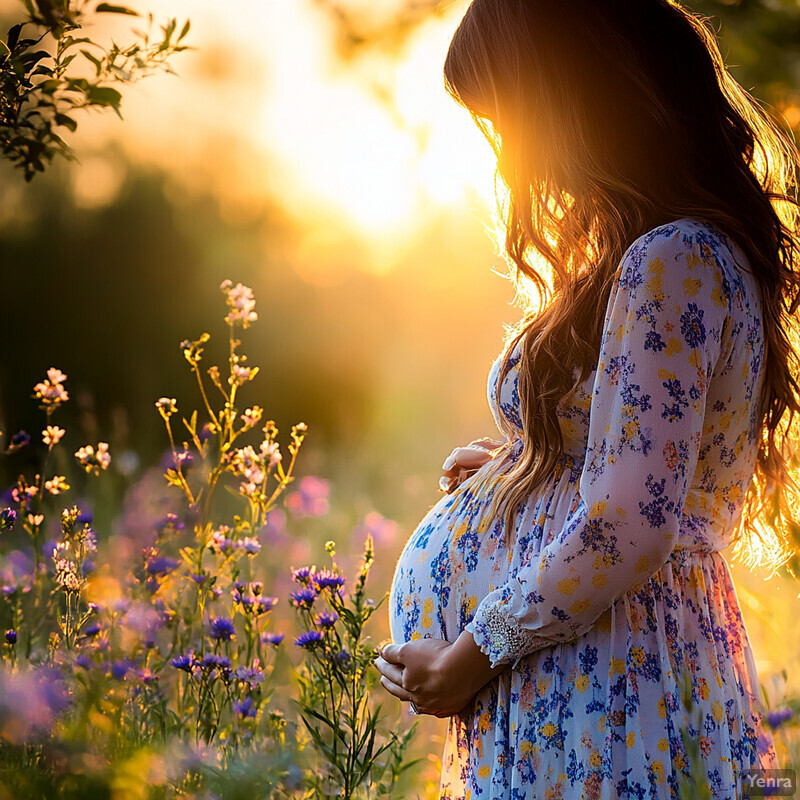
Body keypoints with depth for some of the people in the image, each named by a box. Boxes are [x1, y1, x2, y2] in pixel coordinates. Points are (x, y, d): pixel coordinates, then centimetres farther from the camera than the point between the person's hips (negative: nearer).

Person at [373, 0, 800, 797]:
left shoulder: (671, 262, -22)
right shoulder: (696, 243, 9)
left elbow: (628, 531, -25)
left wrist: (472, 655, -16)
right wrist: (518, 464, 19)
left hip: (596, 693, -9)